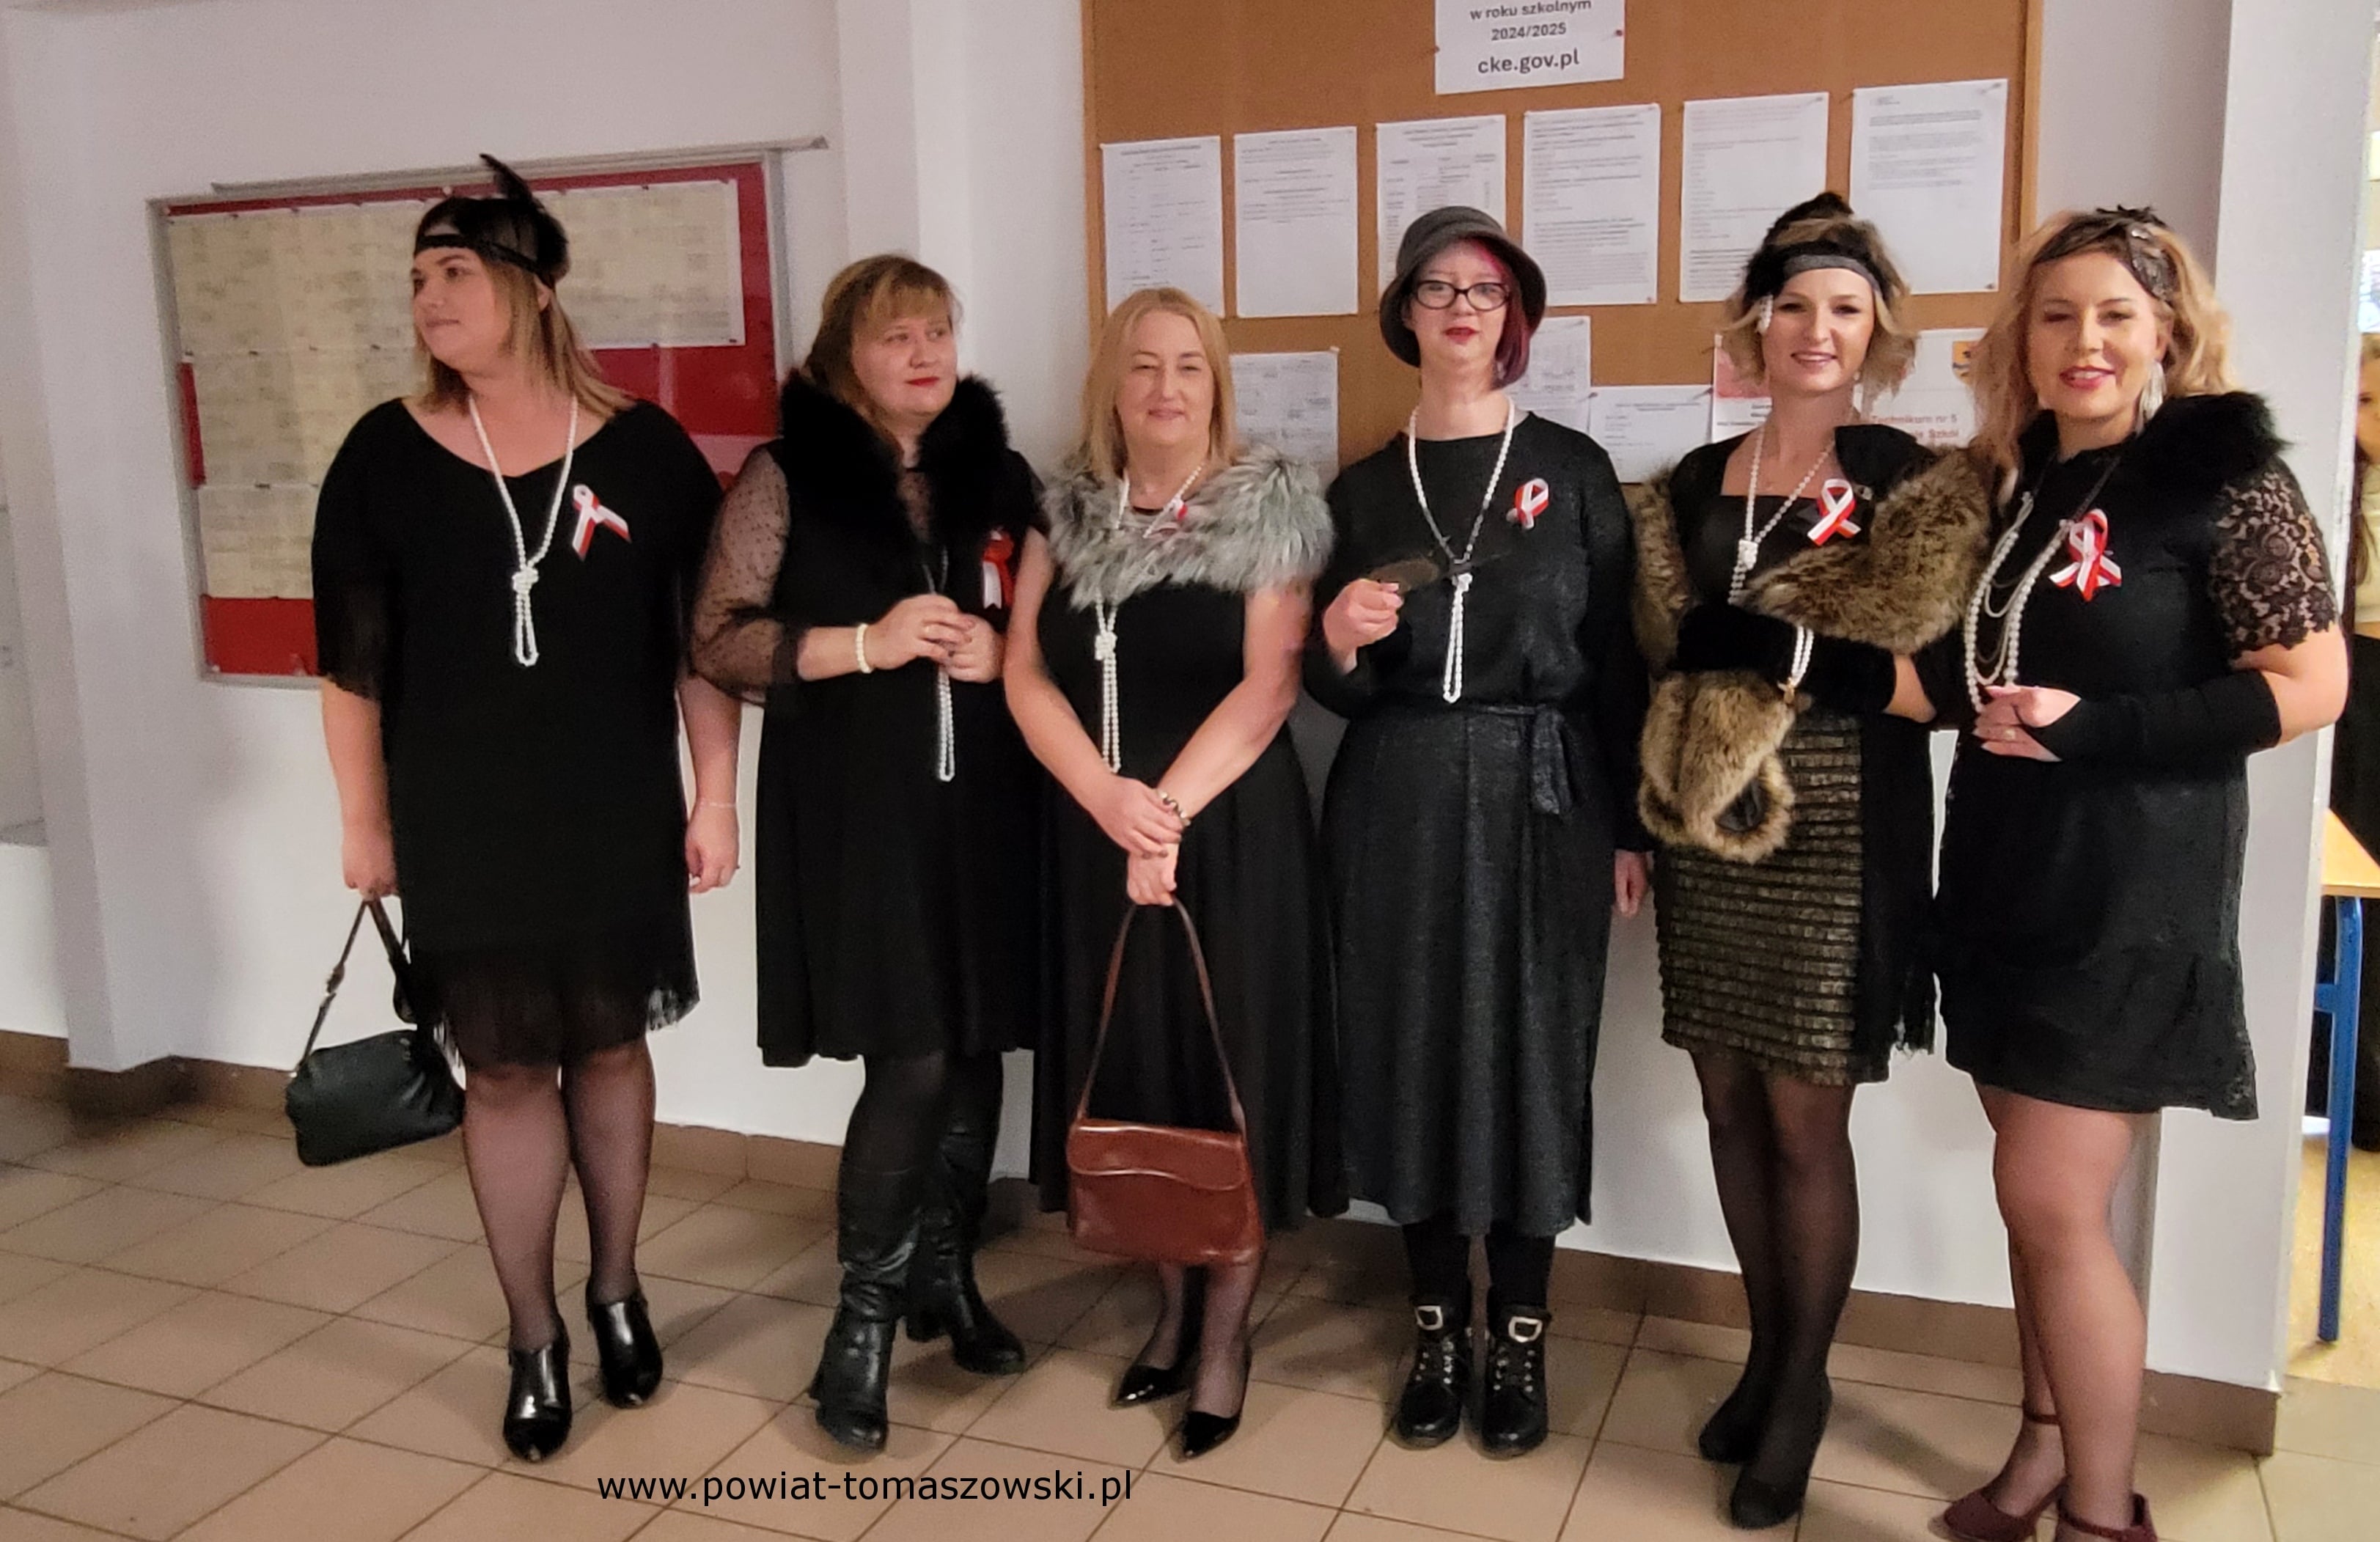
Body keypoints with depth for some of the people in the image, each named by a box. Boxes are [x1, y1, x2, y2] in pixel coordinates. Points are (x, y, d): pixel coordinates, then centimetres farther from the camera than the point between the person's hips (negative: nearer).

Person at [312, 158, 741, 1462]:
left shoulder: (645, 450, -5)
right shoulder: (384, 457, -3)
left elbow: (702, 644, -1)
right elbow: (353, 665, 2)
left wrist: (716, 797, -1)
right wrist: (364, 825, 3)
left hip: (618, 816, 0)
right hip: (460, 828, 0)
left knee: (610, 1049, 12)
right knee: (505, 1067, 6)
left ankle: (617, 1291, 33)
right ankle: (534, 1338, 22)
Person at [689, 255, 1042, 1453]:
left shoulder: (997, 473, 11)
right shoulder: (786, 477, 0)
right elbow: (716, 638, -5)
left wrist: (1003, 654, -7)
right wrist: (867, 644, -15)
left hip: (982, 802, 4)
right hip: (857, 806, -4)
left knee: (976, 1049, 8)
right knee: (912, 1059, -8)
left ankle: (944, 1274, 29)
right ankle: (863, 1315, 11)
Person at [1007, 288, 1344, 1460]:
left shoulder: (1268, 509, -3)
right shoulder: (1067, 514, 7)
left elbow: (1268, 687, -11)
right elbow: (1025, 675, -1)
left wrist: (1170, 813, -19)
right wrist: (1114, 804, -15)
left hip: (1234, 833, -3)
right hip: (1097, 835, 4)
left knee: (1230, 1066, 3)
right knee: (1132, 1067, 10)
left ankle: (1225, 1337, 18)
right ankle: (1170, 1308, 28)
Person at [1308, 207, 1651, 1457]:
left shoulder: (1572, 470, 3)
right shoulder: (1361, 489, 8)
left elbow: (1616, 659, 1)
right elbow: (1334, 690, 7)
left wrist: (1629, 825, -3)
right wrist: (1339, 639, -15)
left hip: (1542, 797, -1)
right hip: (1397, 801, 2)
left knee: (1530, 1051, 3)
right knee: (1412, 1051, 5)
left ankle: (1520, 1334, 19)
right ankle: (1437, 1326, 21)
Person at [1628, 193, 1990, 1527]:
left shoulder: (1917, 489, -4)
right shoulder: (1692, 489, 10)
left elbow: (1930, 685, -11)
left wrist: (1770, 648, -17)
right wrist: (1632, 824, 7)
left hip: (1837, 840, -4)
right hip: (1707, 835, 5)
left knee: (1807, 1120, 1)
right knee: (1732, 1105, 11)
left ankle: (1806, 1384, 21)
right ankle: (1768, 1352, 30)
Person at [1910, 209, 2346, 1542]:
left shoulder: (2224, 472, -9)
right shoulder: (2018, 485, 10)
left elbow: (2312, 685, -13)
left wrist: (2098, 728, -21)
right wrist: (1967, 693, -4)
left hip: (2131, 893, -6)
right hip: (2004, 874, 6)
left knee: (2054, 1200, -6)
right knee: (2036, 1194, 13)